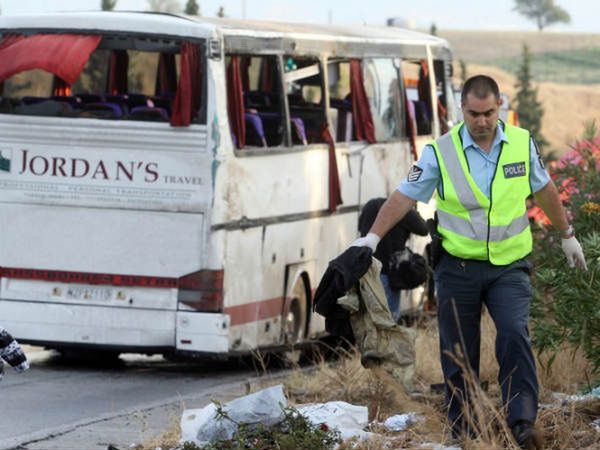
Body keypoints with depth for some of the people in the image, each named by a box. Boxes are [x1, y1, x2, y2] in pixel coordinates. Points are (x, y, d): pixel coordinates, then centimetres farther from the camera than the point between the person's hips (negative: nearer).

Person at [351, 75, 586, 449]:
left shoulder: (522, 143, 1)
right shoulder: (441, 151, -6)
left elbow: (545, 190, 15)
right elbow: (404, 196, -3)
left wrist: (567, 236, 24)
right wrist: (373, 237, -12)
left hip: (509, 266, 0)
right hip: (459, 266, 0)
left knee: (515, 335, -20)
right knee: (459, 352, 3)